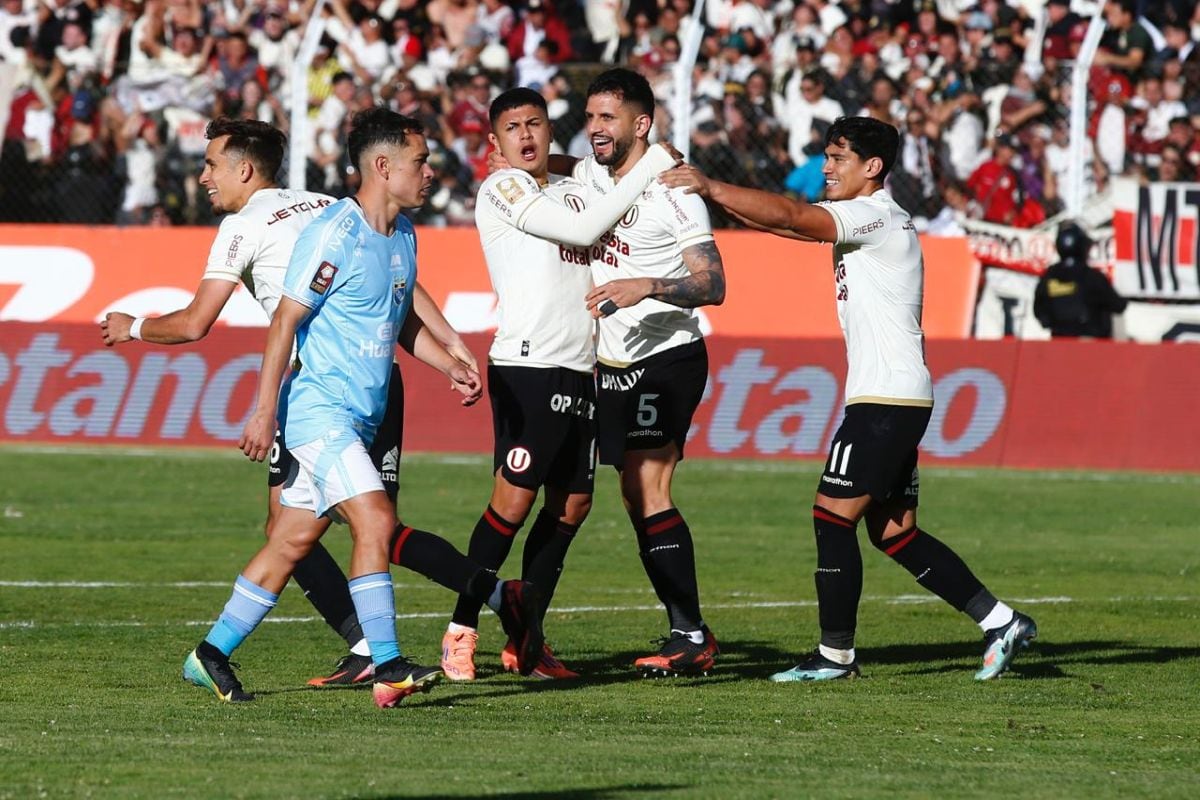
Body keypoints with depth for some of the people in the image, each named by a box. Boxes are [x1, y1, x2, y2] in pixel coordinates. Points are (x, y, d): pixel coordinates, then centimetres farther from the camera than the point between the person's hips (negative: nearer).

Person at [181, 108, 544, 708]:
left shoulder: (403, 233, 12)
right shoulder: (335, 234, -15)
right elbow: (286, 319, -15)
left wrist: (451, 367, 15)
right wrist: (265, 411, -17)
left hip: (360, 418, 9)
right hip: (320, 407, -9)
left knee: (293, 540, 9)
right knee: (376, 522, -18)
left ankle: (212, 656, 17)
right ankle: (387, 668, -18)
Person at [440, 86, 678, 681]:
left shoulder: (572, 191, 21)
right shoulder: (501, 188, -2)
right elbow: (583, 230, -10)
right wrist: (647, 169, -6)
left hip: (580, 371, 8)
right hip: (526, 365, -8)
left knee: (572, 504, 5)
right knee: (514, 499, -12)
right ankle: (461, 632, -5)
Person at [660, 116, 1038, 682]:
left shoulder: (877, 216, -11)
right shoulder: (861, 220, 19)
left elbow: (789, 217, -21)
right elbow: (792, 221, 16)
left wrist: (711, 188, -19)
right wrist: (716, 196, 6)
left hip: (885, 399, -10)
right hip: (900, 400, 10)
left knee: (832, 517, -6)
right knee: (894, 533, 9)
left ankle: (835, 655, -2)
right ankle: (1000, 622, 9)